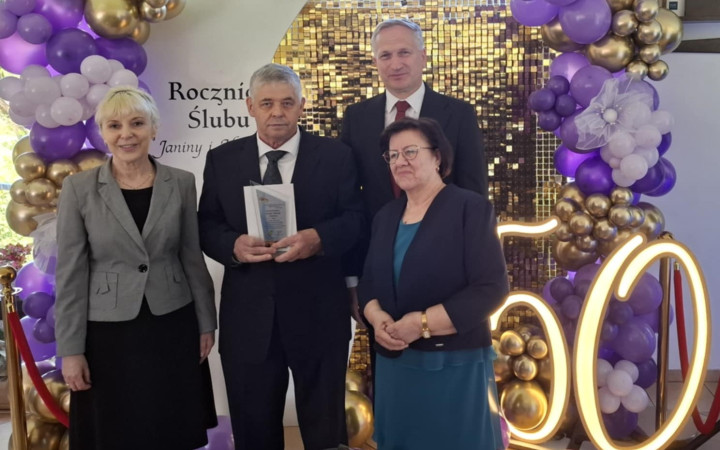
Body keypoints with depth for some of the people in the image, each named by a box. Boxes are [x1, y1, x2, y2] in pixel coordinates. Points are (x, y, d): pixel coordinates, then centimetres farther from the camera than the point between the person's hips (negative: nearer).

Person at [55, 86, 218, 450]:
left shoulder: (181, 183, -1)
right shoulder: (79, 188, -6)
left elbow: (193, 258, 5)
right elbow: (70, 275, -5)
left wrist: (206, 323, 6)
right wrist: (70, 349, -6)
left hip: (173, 328, 2)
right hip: (109, 333, -1)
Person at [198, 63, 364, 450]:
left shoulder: (336, 156, 1)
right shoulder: (222, 160, 7)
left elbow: (355, 219, -3)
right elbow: (206, 226, 5)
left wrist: (318, 238, -23)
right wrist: (234, 245, -17)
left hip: (318, 314, -1)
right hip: (248, 315, 2)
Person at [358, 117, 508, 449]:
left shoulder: (470, 208, -7)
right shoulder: (386, 216, 11)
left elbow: (491, 288, -15)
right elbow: (369, 282, 12)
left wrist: (423, 323, -20)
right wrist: (377, 317, -10)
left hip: (455, 365, -5)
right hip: (395, 363, 5)